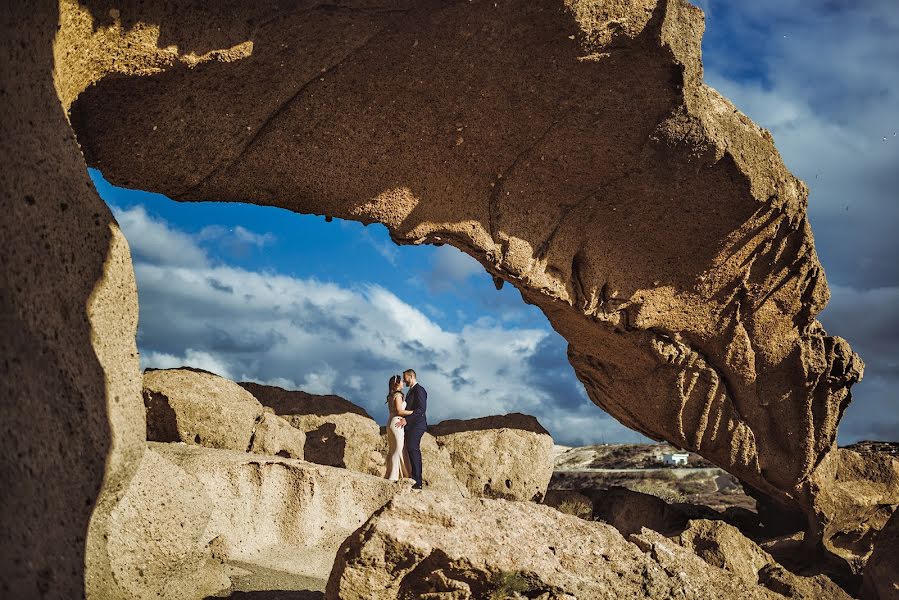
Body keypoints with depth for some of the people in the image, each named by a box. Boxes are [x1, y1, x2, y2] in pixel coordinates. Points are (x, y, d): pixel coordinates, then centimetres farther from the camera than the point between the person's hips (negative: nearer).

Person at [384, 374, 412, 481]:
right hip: (397, 423, -9)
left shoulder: (391, 396, 17)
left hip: (391, 423, 9)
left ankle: (389, 475, 10)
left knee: (392, 450, 10)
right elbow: (399, 411, -17)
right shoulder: (398, 395, -10)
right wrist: (414, 412, -10)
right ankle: (393, 476, -9)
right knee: (397, 450, -8)